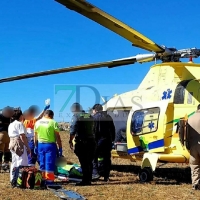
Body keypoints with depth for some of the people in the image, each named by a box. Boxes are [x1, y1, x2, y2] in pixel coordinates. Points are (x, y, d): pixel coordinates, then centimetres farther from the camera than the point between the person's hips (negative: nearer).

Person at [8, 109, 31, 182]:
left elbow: (10, 136, 17)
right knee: (22, 163, -7)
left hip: (12, 144, 9)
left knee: (14, 162, 14)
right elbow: (22, 136, -17)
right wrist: (28, 147, -14)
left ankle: (13, 179, 19)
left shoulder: (11, 124, 17)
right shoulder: (20, 124, -11)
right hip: (19, 145, -9)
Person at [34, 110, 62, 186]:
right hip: (50, 145, -5)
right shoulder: (53, 123, -8)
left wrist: (35, 146, 21)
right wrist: (60, 148, -5)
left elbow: (35, 136, 12)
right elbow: (57, 137, -10)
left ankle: (43, 179, 20)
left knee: (42, 163, 14)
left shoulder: (37, 122, 7)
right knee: (49, 163, -1)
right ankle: (49, 180, 0)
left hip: (40, 145, 5)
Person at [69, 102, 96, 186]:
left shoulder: (75, 117, -5)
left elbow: (73, 131, -11)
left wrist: (70, 141, -6)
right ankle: (89, 180, 17)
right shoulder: (89, 116, 14)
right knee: (89, 162, 12)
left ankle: (85, 180, -3)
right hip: (91, 141, 6)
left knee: (84, 162, -3)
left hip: (82, 142, -6)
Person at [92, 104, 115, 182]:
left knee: (94, 157, 7)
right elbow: (113, 129, 16)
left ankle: (95, 172, -5)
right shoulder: (108, 117, 16)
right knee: (107, 158, 9)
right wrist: (112, 139, 17)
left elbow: (92, 130, -11)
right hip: (108, 140, 5)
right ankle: (106, 177, 9)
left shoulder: (94, 117, -3)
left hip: (98, 140, -5)